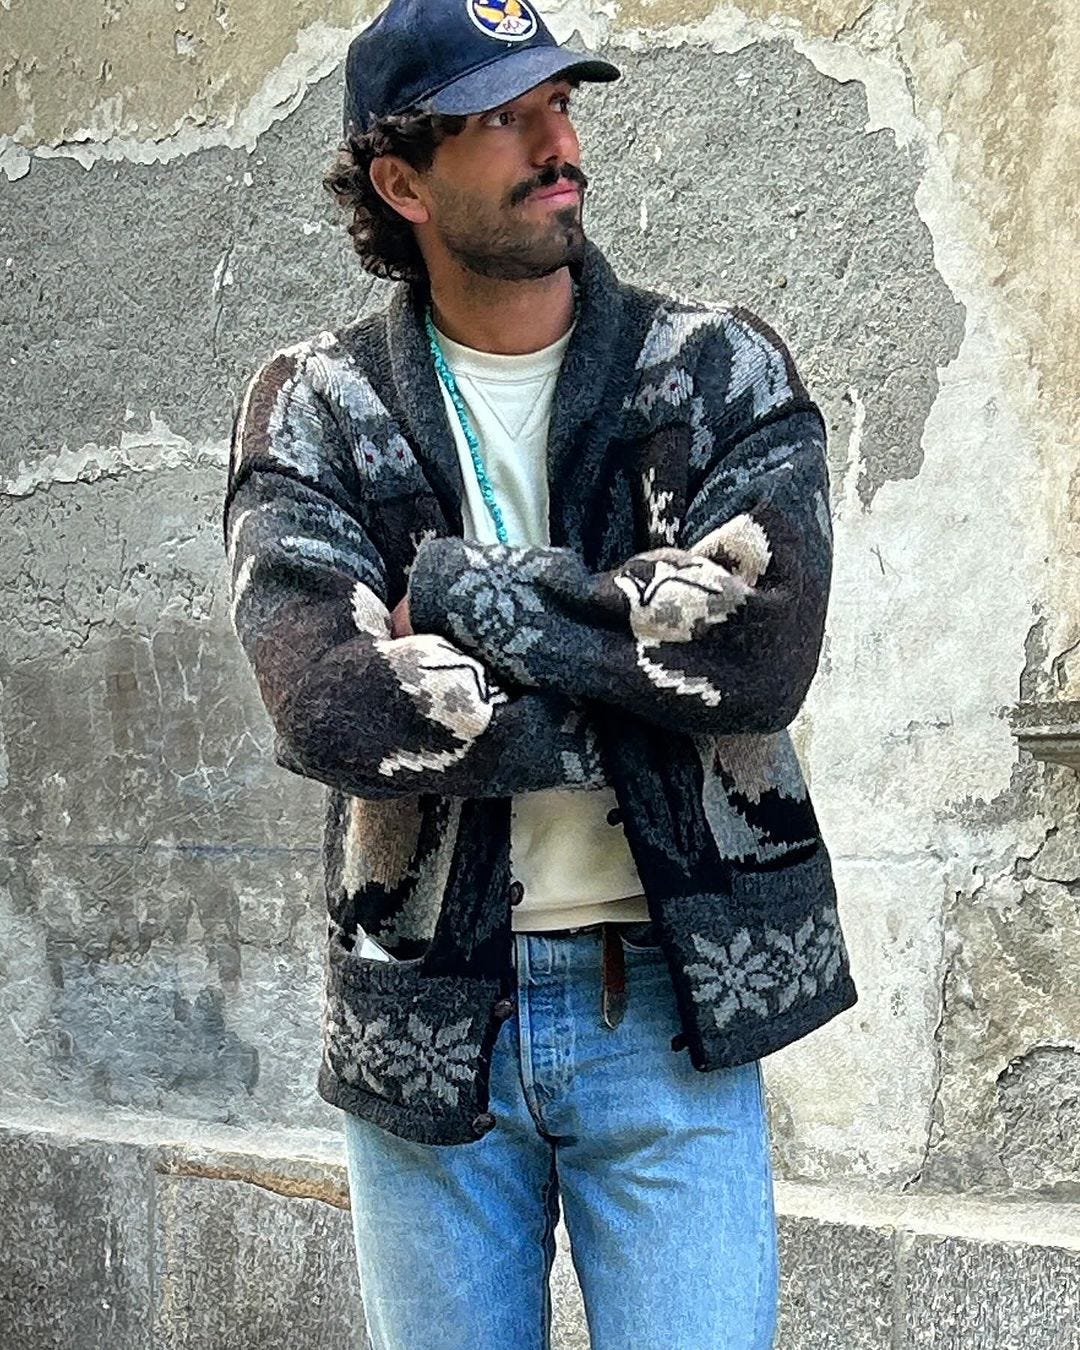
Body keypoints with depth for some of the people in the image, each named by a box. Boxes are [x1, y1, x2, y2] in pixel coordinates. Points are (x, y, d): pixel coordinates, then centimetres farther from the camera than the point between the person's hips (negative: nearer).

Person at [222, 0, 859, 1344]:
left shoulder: (722, 372, 0)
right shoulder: (315, 408, -1)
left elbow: (762, 652, -17)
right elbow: (324, 704, -17)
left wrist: (460, 586, -16)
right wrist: (647, 691, -16)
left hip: (671, 1005, 0)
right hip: (425, 1017, 1)